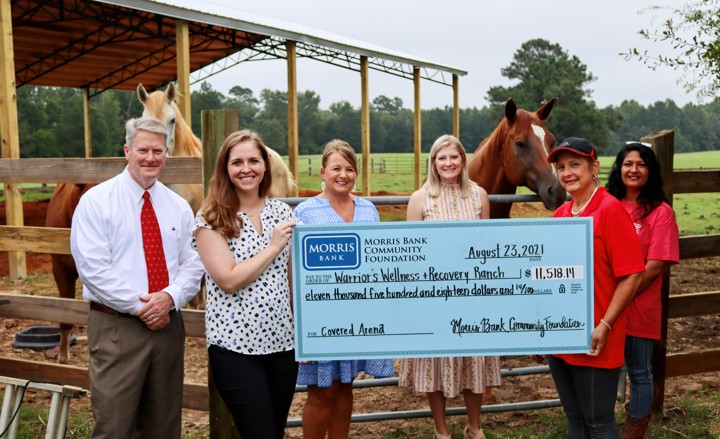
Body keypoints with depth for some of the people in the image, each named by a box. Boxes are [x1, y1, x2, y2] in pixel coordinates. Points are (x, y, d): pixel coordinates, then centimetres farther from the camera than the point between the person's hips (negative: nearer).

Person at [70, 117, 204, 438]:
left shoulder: (178, 206, 10)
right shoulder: (96, 201, -3)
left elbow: (192, 265, 6)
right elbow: (93, 268, -12)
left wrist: (170, 297, -14)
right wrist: (140, 306, -16)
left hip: (169, 324, 4)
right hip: (116, 327, -4)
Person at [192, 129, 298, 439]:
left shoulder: (282, 212, 7)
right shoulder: (211, 218, -6)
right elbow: (229, 280, -14)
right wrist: (273, 246, -13)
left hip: (282, 340, 5)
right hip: (235, 344, -4)